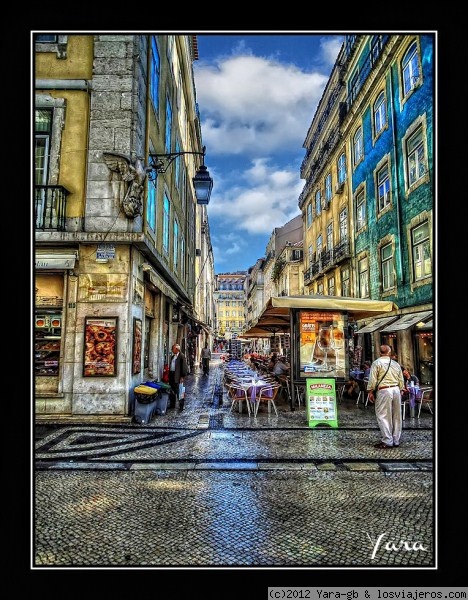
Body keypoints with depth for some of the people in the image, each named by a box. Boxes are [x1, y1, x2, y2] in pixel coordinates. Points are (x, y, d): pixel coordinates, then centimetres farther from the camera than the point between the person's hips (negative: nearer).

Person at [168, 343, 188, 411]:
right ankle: (172, 404, 26)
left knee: (179, 391, -4)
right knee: (172, 391, 15)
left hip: (177, 376, -8)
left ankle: (181, 405, 5)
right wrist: (169, 374, 13)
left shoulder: (182, 356, -10)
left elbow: (184, 367, -12)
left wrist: (182, 377, -15)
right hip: (171, 375, 8)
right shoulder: (172, 356, 15)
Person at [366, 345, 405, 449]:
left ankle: (387, 441, -3)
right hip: (396, 389, 6)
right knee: (396, 416, 11)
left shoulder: (377, 363, -2)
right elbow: (401, 380, 15)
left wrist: (370, 392, -3)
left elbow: (372, 379, -9)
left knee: (383, 416, -2)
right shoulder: (396, 364, 14)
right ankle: (396, 441, 18)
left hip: (384, 390, -6)